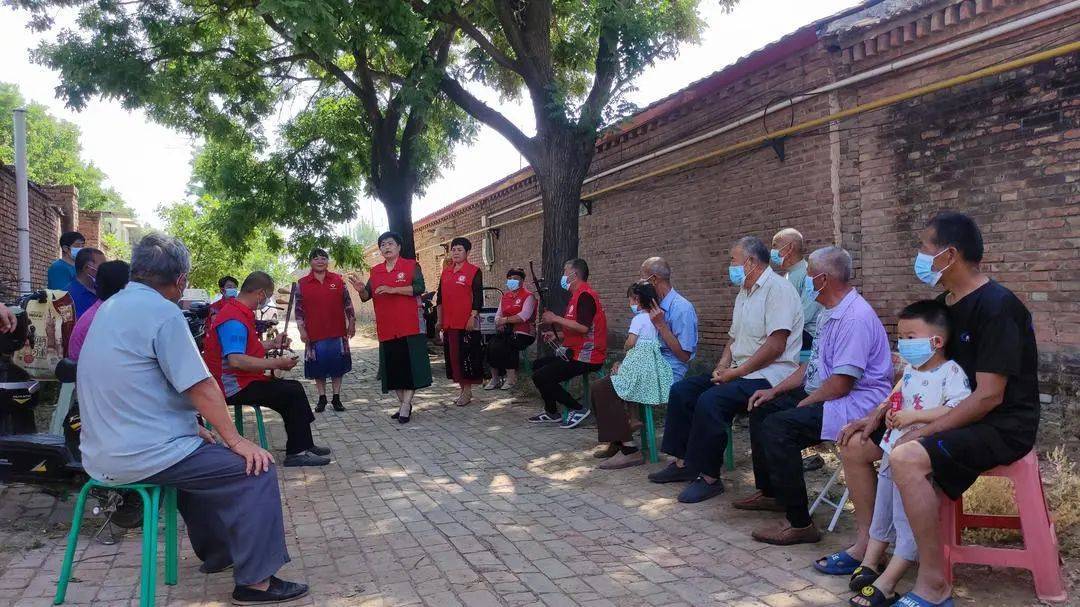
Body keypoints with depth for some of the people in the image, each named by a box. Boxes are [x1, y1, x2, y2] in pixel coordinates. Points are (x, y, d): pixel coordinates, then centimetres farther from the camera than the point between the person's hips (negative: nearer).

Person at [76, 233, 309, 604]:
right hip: (142, 456, -10)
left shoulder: (111, 308, 13)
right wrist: (235, 440, -10)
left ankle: (215, 551, 38)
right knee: (256, 469, -7)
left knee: (201, 452, 31)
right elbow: (201, 388, -17)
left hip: (101, 453, 10)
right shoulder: (162, 312, -15)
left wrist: (190, 425, 19)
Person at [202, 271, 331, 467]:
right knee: (294, 392, -13)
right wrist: (276, 363, -28)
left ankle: (304, 445, 19)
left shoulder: (239, 312, 12)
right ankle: (297, 452, -5)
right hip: (236, 387, -11)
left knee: (294, 389, 14)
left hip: (244, 380, 11)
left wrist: (272, 343, 22)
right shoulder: (234, 319, -23)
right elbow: (236, 360, -33)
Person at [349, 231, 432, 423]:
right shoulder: (375, 271, 13)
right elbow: (367, 296, 14)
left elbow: (419, 288, -15)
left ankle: (406, 405, -2)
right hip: (386, 328, 5)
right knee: (392, 366, 8)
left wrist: (393, 289, -21)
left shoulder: (411, 265, -1)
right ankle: (402, 403, 20)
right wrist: (361, 290, -9)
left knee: (410, 364, -7)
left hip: (409, 325, -5)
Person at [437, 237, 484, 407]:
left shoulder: (474, 271, -4)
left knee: (466, 355, -4)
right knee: (452, 355, 9)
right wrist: (439, 319, 12)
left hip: (467, 322, -6)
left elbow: (478, 297, -8)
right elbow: (439, 296, 16)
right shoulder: (446, 271, 13)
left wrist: (473, 317, -15)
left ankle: (467, 391, 4)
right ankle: (462, 389, 19)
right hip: (449, 322, 6)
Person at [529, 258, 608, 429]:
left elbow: (583, 327, -28)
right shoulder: (578, 295, 19)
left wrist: (556, 319, -19)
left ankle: (577, 409, -8)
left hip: (586, 357, -11)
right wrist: (556, 334, 12)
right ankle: (551, 412, 19)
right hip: (575, 352, 11)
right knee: (537, 365, 17)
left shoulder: (585, 295, -15)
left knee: (540, 377, -16)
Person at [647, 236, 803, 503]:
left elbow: (776, 346, -22)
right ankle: (683, 463, 6)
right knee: (681, 390, 2)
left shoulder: (777, 288, -13)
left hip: (768, 376, -10)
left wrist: (736, 372, -18)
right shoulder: (744, 293, 19)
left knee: (709, 401, -29)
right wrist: (723, 366, 3)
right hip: (739, 372, 10)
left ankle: (709, 478, -17)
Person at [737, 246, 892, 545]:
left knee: (777, 426, -27)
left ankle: (799, 524, -19)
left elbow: (841, 384, -25)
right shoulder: (831, 313, 15)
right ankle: (769, 493, 27)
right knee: (761, 409, 14)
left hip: (855, 402, -11)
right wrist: (775, 391, 13)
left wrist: (803, 405, -13)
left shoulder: (855, 318, -21)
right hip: (822, 395, 11)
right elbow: (813, 365, 21)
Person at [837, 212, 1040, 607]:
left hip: (1004, 425, -9)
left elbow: (988, 396, -24)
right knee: (856, 443, 4)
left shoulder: (997, 307, -20)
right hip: (956, 417, 9)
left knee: (906, 458, -34)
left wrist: (921, 433, -22)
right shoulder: (943, 305, 7)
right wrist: (878, 414, 3)